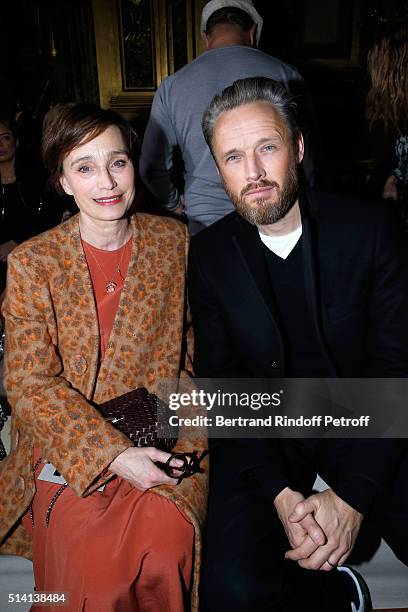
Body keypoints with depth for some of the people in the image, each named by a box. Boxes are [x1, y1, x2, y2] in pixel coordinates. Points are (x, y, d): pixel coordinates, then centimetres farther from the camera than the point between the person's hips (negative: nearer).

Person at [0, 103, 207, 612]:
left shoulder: (175, 241, 1)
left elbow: (198, 343, 9)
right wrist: (112, 454, -18)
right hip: (67, 450, -1)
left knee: (167, 537, -23)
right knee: (93, 563, -22)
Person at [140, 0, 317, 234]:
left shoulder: (172, 86, 0)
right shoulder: (287, 76, -2)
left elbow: (151, 167, 4)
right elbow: (306, 161, 2)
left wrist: (176, 203, 22)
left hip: (205, 222, 1)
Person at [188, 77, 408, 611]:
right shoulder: (208, 256, -4)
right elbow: (222, 386, -5)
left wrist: (351, 495, -17)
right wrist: (281, 493, -17)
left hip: (363, 426, 1)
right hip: (262, 435, 0)